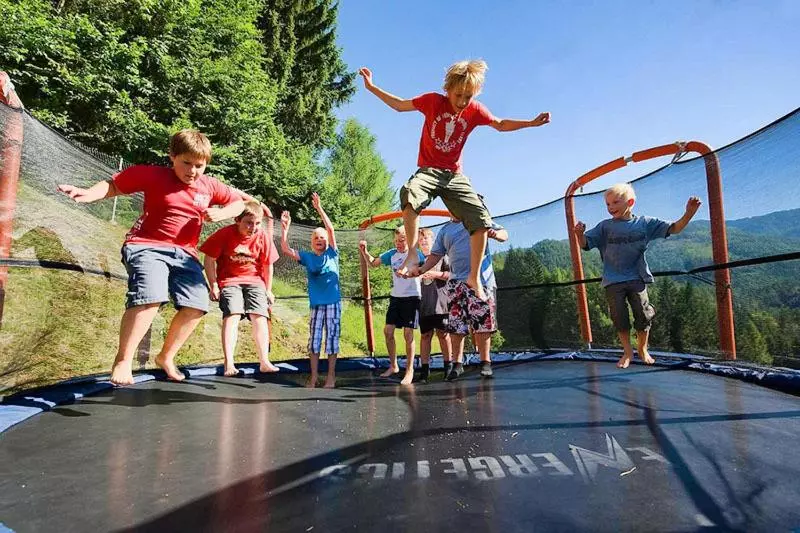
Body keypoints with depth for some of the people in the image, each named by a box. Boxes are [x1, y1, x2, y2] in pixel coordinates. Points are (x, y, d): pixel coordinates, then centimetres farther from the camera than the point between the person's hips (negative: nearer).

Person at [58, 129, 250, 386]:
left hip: (185, 253, 4)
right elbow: (113, 185, 4)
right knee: (150, 296, -27)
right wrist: (89, 194, -15)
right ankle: (123, 360, -11)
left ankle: (166, 356, 16)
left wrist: (221, 214, -1)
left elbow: (239, 202, 18)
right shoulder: (153, 175, -1)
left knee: (196, 305, -7)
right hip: (147, 246, -4)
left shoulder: (210, 185, 8)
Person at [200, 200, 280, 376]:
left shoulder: (264, 237, -8)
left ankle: (264, 362, -7)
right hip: (229, 281, -2)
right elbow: (209, 260, -6)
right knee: (232, 315, -19)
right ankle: (229, 364, -19)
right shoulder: (225, 233, -13)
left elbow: (268, 265, 2)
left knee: (260, 316, -11)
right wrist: (214, 286, -7)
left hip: (254, 281, 2)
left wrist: (268, 290, 7)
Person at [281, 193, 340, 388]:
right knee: (314, 339, 6)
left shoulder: (332, 254, 2)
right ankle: (314, 375, 16)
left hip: (333, 302, -2)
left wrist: (319, 208, -14)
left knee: (332, 338, 2)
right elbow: (285, 249, -1)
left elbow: (331, 228, -10)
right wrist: (285, 228, -11)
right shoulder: (308, 257, 8)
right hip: (316, 303, 3)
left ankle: (331, 375, 11)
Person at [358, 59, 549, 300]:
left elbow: (501, 124, 18)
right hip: (428, 170, -3)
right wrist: (372, 87, 3)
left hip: (455, 175, 3)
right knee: (409, 193, -38)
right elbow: (399, 105, 8)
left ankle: (474, 277, 3)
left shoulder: (475, 110, 2)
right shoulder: (433, 101, -3)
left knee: (482, 220, -10)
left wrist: (531, 123, 9)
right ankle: (412, 256, -27)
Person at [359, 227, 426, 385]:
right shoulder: (392, 254, 5)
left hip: (411, 298, -5)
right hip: (395, 297, 6)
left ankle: (409, 370, 10)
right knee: (388, 331, 6)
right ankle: (393, 366, 23)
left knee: (408, 334, -4)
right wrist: (364, 251, -2)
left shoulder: (416, 253, -9)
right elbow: (372, 263, 15)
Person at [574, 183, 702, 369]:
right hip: (613, 281, 0)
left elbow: (673, 229, 4)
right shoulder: (604, 226, 0)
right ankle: (627, 352, 24)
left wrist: (688, 214, -14)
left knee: (643, 315, 4)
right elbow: (585, 244, -3)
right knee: (619, 318, 4)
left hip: (637, 278, 1)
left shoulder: (645, 223, 3)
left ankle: (643, 349, 29)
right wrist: (579, 234, -26)